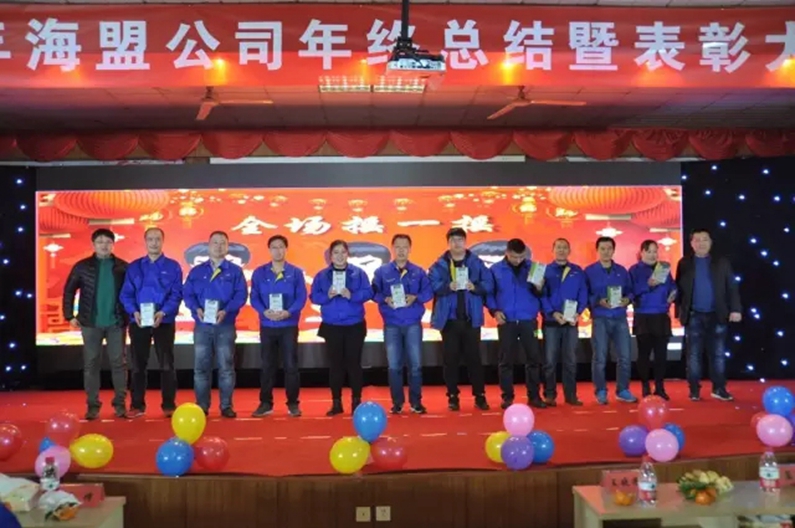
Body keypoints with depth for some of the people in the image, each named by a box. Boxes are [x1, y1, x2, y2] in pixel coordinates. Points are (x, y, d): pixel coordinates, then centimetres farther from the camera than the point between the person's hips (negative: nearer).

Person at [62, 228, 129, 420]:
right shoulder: (82, 266, 3)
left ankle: (120, 404, 12)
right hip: (91, 323, 0)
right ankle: (93, 405, 13)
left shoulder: (122, 267, 3)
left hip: (116, 323, 0)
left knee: (118, 363, 4)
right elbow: (69, 291, 6)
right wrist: (70, 316, 0)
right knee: (91, 364, 5)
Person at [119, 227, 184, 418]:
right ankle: (137, 405, 16)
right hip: (138, 322, 2)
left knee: (166, 364, 2)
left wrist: (163, 313, -19)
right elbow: (126, 294, 3)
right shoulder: (134, 267, 9)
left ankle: (169, 405, 9)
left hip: (164, 322, -2)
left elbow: (176, 294, -4)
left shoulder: (173, 267, 4)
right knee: (138, 365, 7)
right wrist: (134, 312, -15)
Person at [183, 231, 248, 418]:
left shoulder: (235, 271, 5)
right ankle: (202, 406, 12)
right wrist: (197, 309, -15)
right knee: (201, 367, 3)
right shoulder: (197, 271, 11)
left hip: (225, 326, -1)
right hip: (202, 325, 2)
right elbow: (187, 294, 4)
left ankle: (226, 406, 10)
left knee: (226, 367, 2)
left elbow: (241, 295, -4)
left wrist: (226, 311, -19)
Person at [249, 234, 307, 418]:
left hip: (289, 325, -1)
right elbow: (254, 297, 0)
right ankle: (265, 403, 16)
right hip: (267, 325, 1)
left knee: (291, 365, 1)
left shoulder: (296, 272, 1)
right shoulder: (259, 272, 4)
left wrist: (288, 312, -20)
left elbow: (301, 297, -4)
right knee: (267, 366, 7)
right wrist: (265, 311, -19)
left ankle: (293, 403, 10)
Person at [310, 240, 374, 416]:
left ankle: (356, 402, 12)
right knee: (335, 364, 6)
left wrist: (352, 295, -22)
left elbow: (368, 293, -5)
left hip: (355, 325, -1)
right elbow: (314, 296, 0)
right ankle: (336, 403, 14)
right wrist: (327, 296, -19)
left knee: (354, 363, 3)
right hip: (332, 326, 1)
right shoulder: (322, 275, 4)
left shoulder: (359, 273, 2)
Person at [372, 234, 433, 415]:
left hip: (413, 324, 0)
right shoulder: (382, 271, 3)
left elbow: (428, 292, 2)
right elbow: (374, 293, 3)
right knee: (394, 366, 4)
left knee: (415, 364, 1)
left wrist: (415, 297, -16)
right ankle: (397, 402, 14)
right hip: (391, 325, 0)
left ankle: (416, 402, 13)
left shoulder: (418, 271, 4)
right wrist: (385, 299, -16)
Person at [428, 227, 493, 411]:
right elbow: (432, 286, -9)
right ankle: (453, 396, 15)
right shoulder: (439, 265, 1)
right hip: (449, 318, 0)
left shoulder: (476, 263, 4)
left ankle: (480, 396, 14)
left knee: (474, 357, 5)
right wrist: (448, 287, -24)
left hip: (471, 318, 0)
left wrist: (475, 287, -19)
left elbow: (489, 284, -2)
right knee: (451, 359, 5)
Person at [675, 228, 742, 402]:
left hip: (717, 316, 1)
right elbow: (679, 289, 2)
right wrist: (679, 312, -3)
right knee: (693, 355, 4)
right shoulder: (684, 263, 4)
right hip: (693, 316, 0)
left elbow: (732, 288, 2)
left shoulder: (722, 263, 5)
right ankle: (694, 390, 11)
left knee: (718, 354, 5)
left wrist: (735, 309, -8)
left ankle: (719, 389, 14)